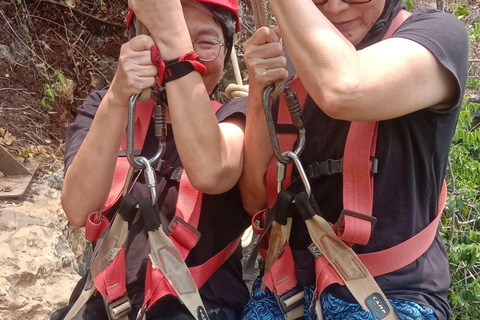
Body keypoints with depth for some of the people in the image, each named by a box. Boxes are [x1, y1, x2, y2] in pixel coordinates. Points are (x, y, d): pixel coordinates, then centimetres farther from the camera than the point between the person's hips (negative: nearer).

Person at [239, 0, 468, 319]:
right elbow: (256, 200, -1)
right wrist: (260, 93, -14)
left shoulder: (439, 33, -9)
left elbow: (344, 90, -32)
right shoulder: (290, 62, 5)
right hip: (288, 285, 4)